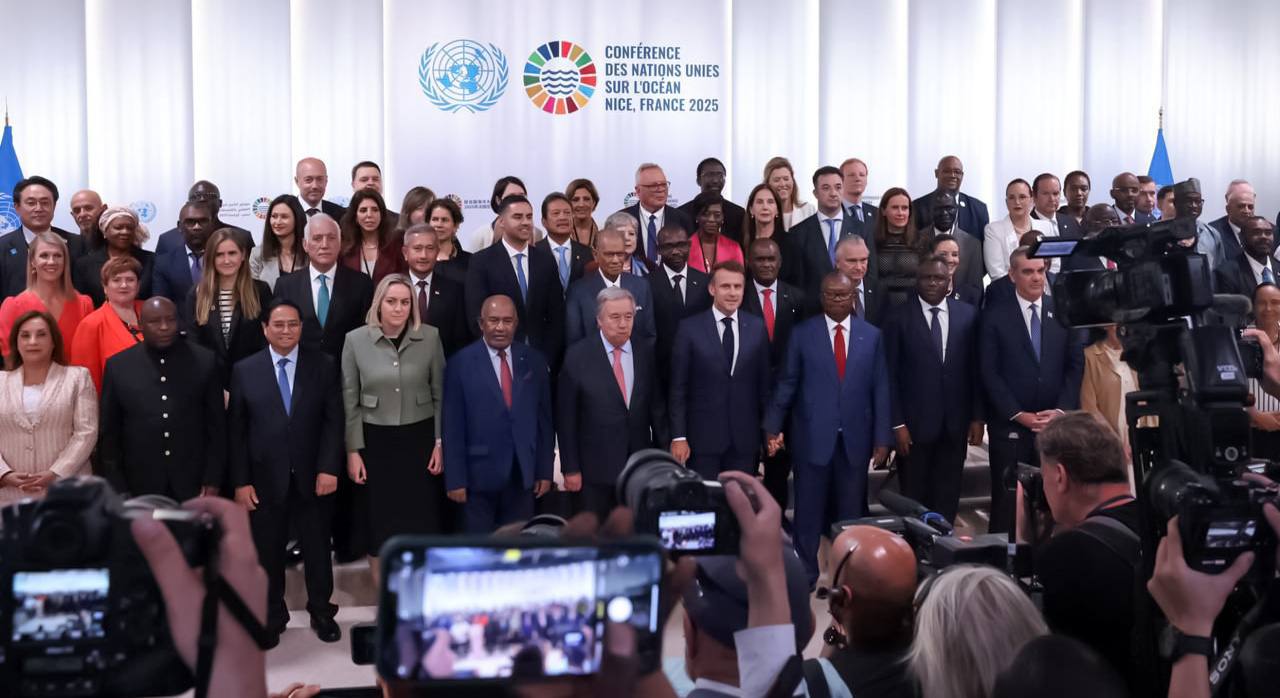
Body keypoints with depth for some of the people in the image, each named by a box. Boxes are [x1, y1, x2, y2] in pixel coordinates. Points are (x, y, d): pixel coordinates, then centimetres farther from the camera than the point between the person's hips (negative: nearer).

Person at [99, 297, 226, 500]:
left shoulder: (204, 361, 2)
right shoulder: (118, 366, 3)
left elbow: (217, 428, 4)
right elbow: (109, 435, 6)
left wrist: (212, 483, -1)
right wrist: (118, 490, 2)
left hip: (194, 489, 0)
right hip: (140, 490, 0)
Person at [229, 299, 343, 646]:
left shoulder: (324, 366, 0)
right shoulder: (244, 370, 0)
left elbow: (333, 420, -3)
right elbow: (236, 430, -1)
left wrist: (329, 468, -12)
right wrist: (240, 481, -6)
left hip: (313, 478, 0)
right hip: (265, 480, 0)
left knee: (317, 549, 12)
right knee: (267, 552, 11)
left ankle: (322, 612, 30)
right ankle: (272, 617, 27)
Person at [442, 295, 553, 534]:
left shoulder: (534, 361, 4)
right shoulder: (461, 364, -5)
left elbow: (545, 419, 6)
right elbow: (452, 427, -6)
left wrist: (545, 471, 4)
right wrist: (455, 479, -9)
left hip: (523, 474, 3)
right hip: (480, 474, -3)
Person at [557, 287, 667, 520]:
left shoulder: (647, 353, 4)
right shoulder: (578, 355, -5)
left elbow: (657, 408, 9)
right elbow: (566, 417, -4)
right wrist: (570, 468, -6)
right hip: (596, 467, -2)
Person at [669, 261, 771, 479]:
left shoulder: (757, 327, 6)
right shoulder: (690, 328, -2)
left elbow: (764, 384, 9)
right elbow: (678, 388, -3)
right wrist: (678, 436, -7)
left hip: (745, 438, 2)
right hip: (702, 437, -2)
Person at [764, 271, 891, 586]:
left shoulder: (872, 336, 6)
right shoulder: (803, 334, 1)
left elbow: (880, 389, 5)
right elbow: (787, 383, 2)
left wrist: (882, 438, 2)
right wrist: (773, 427, -3)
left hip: (855, 439, 2)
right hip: (812, 438, -1)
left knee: (851, 512, 10)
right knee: (809, 511, 6)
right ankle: (805, 576, 18)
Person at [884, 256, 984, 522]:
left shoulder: (968, 314, 6)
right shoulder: (899, 317, -2)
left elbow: (976, 369, 7)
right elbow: (890, 373, -4)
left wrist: (977, 417, 3)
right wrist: (897, 423, -9)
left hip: (955, 424, 2)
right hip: (915, 424, -2)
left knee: (948, 498, 9)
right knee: (914, 499, 5)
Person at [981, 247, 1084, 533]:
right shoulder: (995, 315, 0)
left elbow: (1075, 364, 7)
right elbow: (989, 372, -4)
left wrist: (1061, 410, -5)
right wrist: (1019, 415, -10)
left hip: (1056, 424, 2)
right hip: (1010, 426, -2)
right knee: (1007, 504, 4)